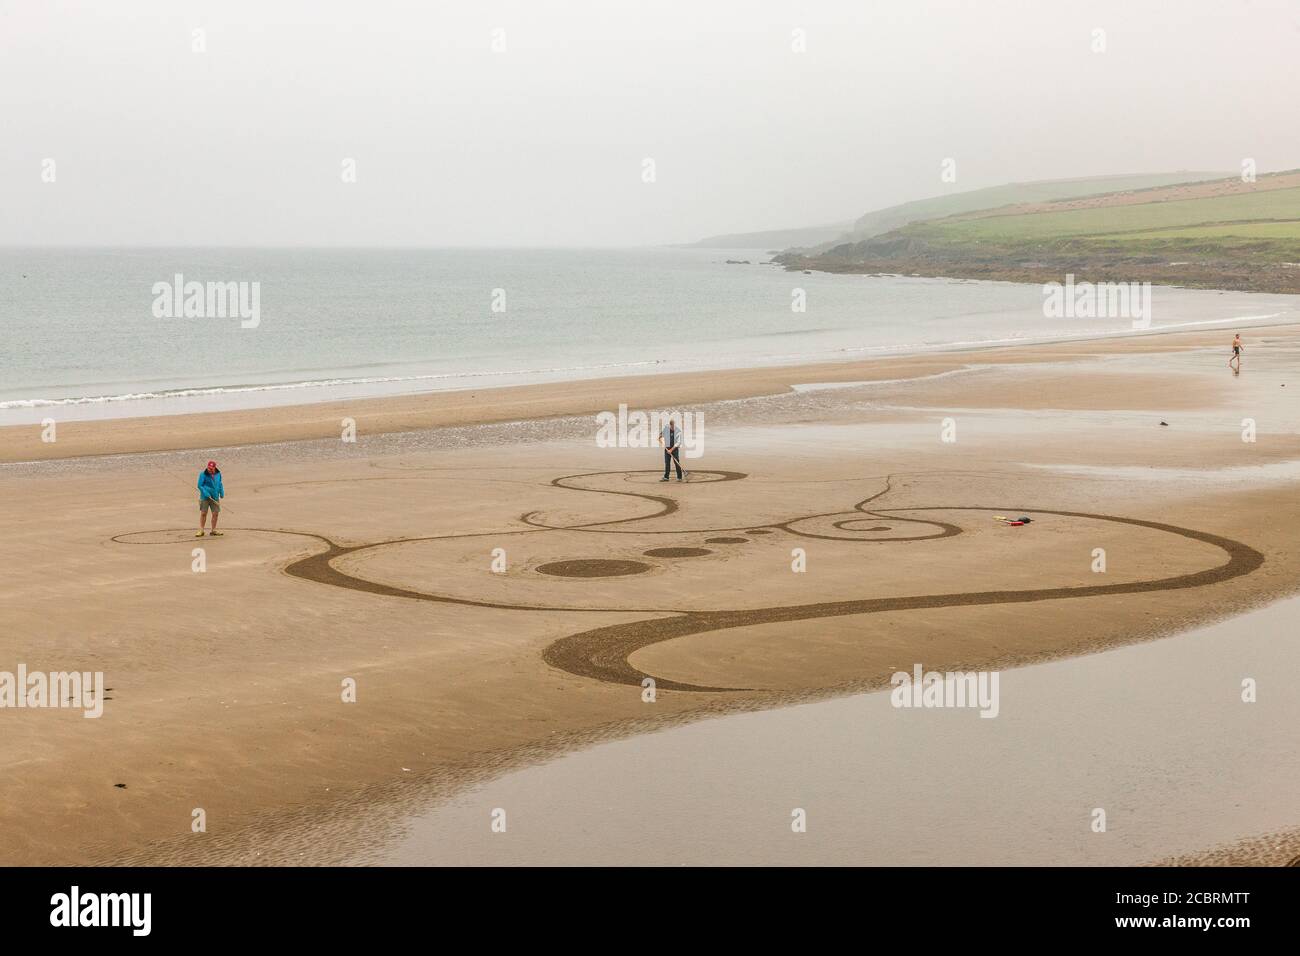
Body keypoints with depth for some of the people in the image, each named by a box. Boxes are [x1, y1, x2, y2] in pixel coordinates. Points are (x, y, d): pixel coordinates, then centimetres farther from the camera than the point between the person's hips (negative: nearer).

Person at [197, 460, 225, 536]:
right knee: (203, 513, -1)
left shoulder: (218, 474, 7)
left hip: (215, 498, 4)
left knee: (215, 513, 4)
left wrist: (222, 492, 10)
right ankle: (201, 531, 7)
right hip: (205, 498, -4)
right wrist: (205, 493, -19)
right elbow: (200, 485, -9)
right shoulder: (203, 474, -8)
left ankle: (213, 530, 16)